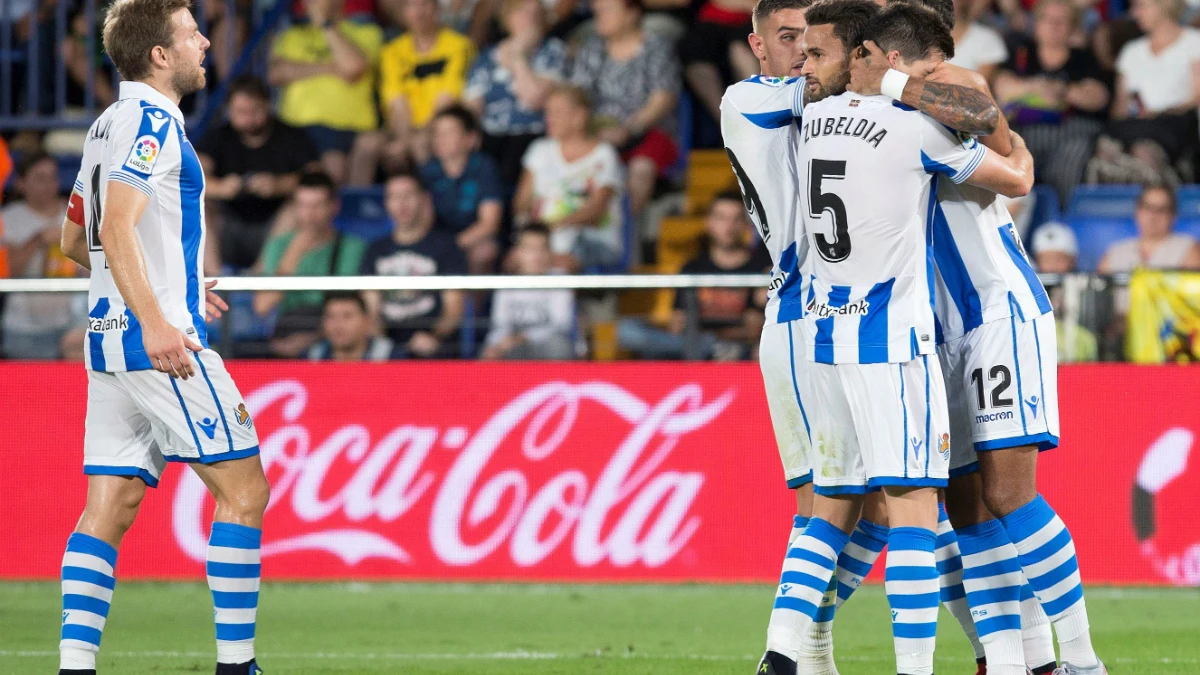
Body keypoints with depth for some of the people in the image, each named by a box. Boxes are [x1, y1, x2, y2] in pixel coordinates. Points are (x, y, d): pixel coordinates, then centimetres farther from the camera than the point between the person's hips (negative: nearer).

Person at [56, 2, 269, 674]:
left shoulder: (110, 125, 18)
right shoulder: (153, 122, -12)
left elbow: (75, 239, 26)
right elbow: (117, 228, -23)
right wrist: (154, 320, -31)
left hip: (110, 336, 9)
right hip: (159, 340, -9)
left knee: (109, 507, 4)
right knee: (244, 487, -3)